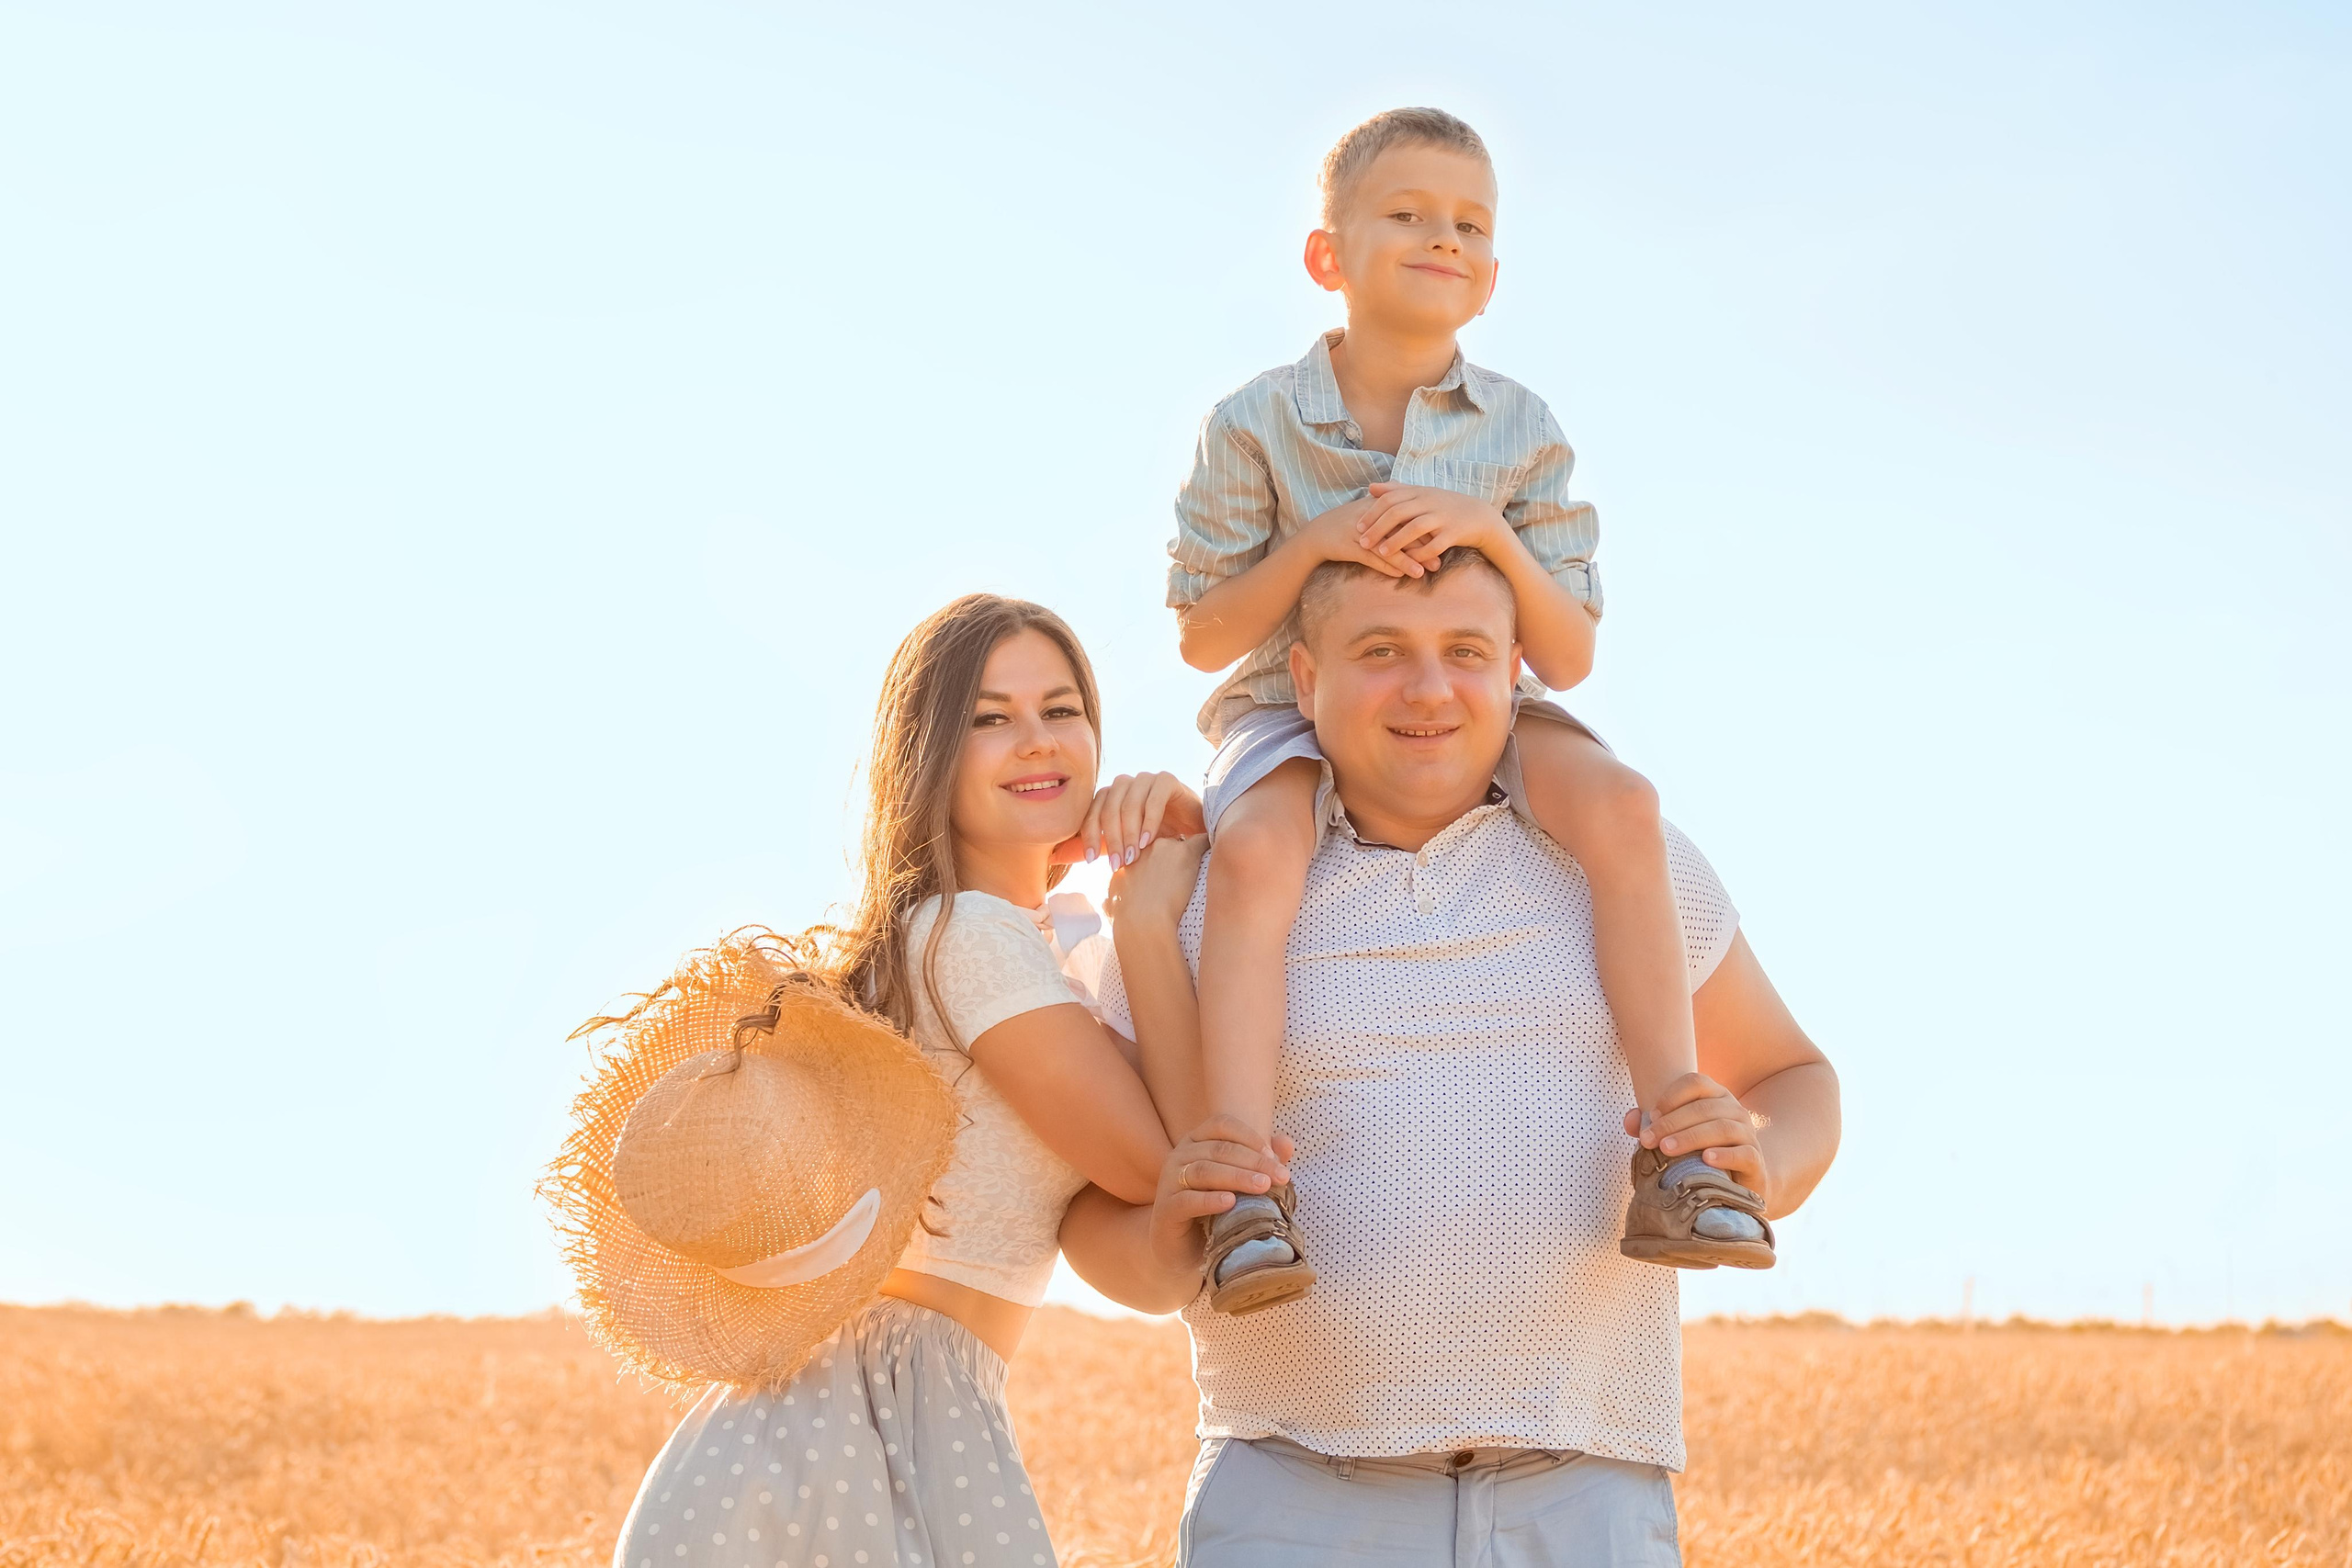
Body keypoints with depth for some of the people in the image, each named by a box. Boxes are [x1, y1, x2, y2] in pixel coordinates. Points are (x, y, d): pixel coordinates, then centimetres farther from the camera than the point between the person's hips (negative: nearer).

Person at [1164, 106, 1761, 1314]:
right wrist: (1312, 545, -19)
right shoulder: (1258, 425, -4)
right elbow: (1204, 640, -3)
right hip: (1294, 714, -2)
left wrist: (1494, 533, -21)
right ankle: (1246, 1192, -41)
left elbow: (1568, 659, -3)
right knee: (1256, 850, -36)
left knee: (1618, 804, -29)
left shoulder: (1520, 433, 0)